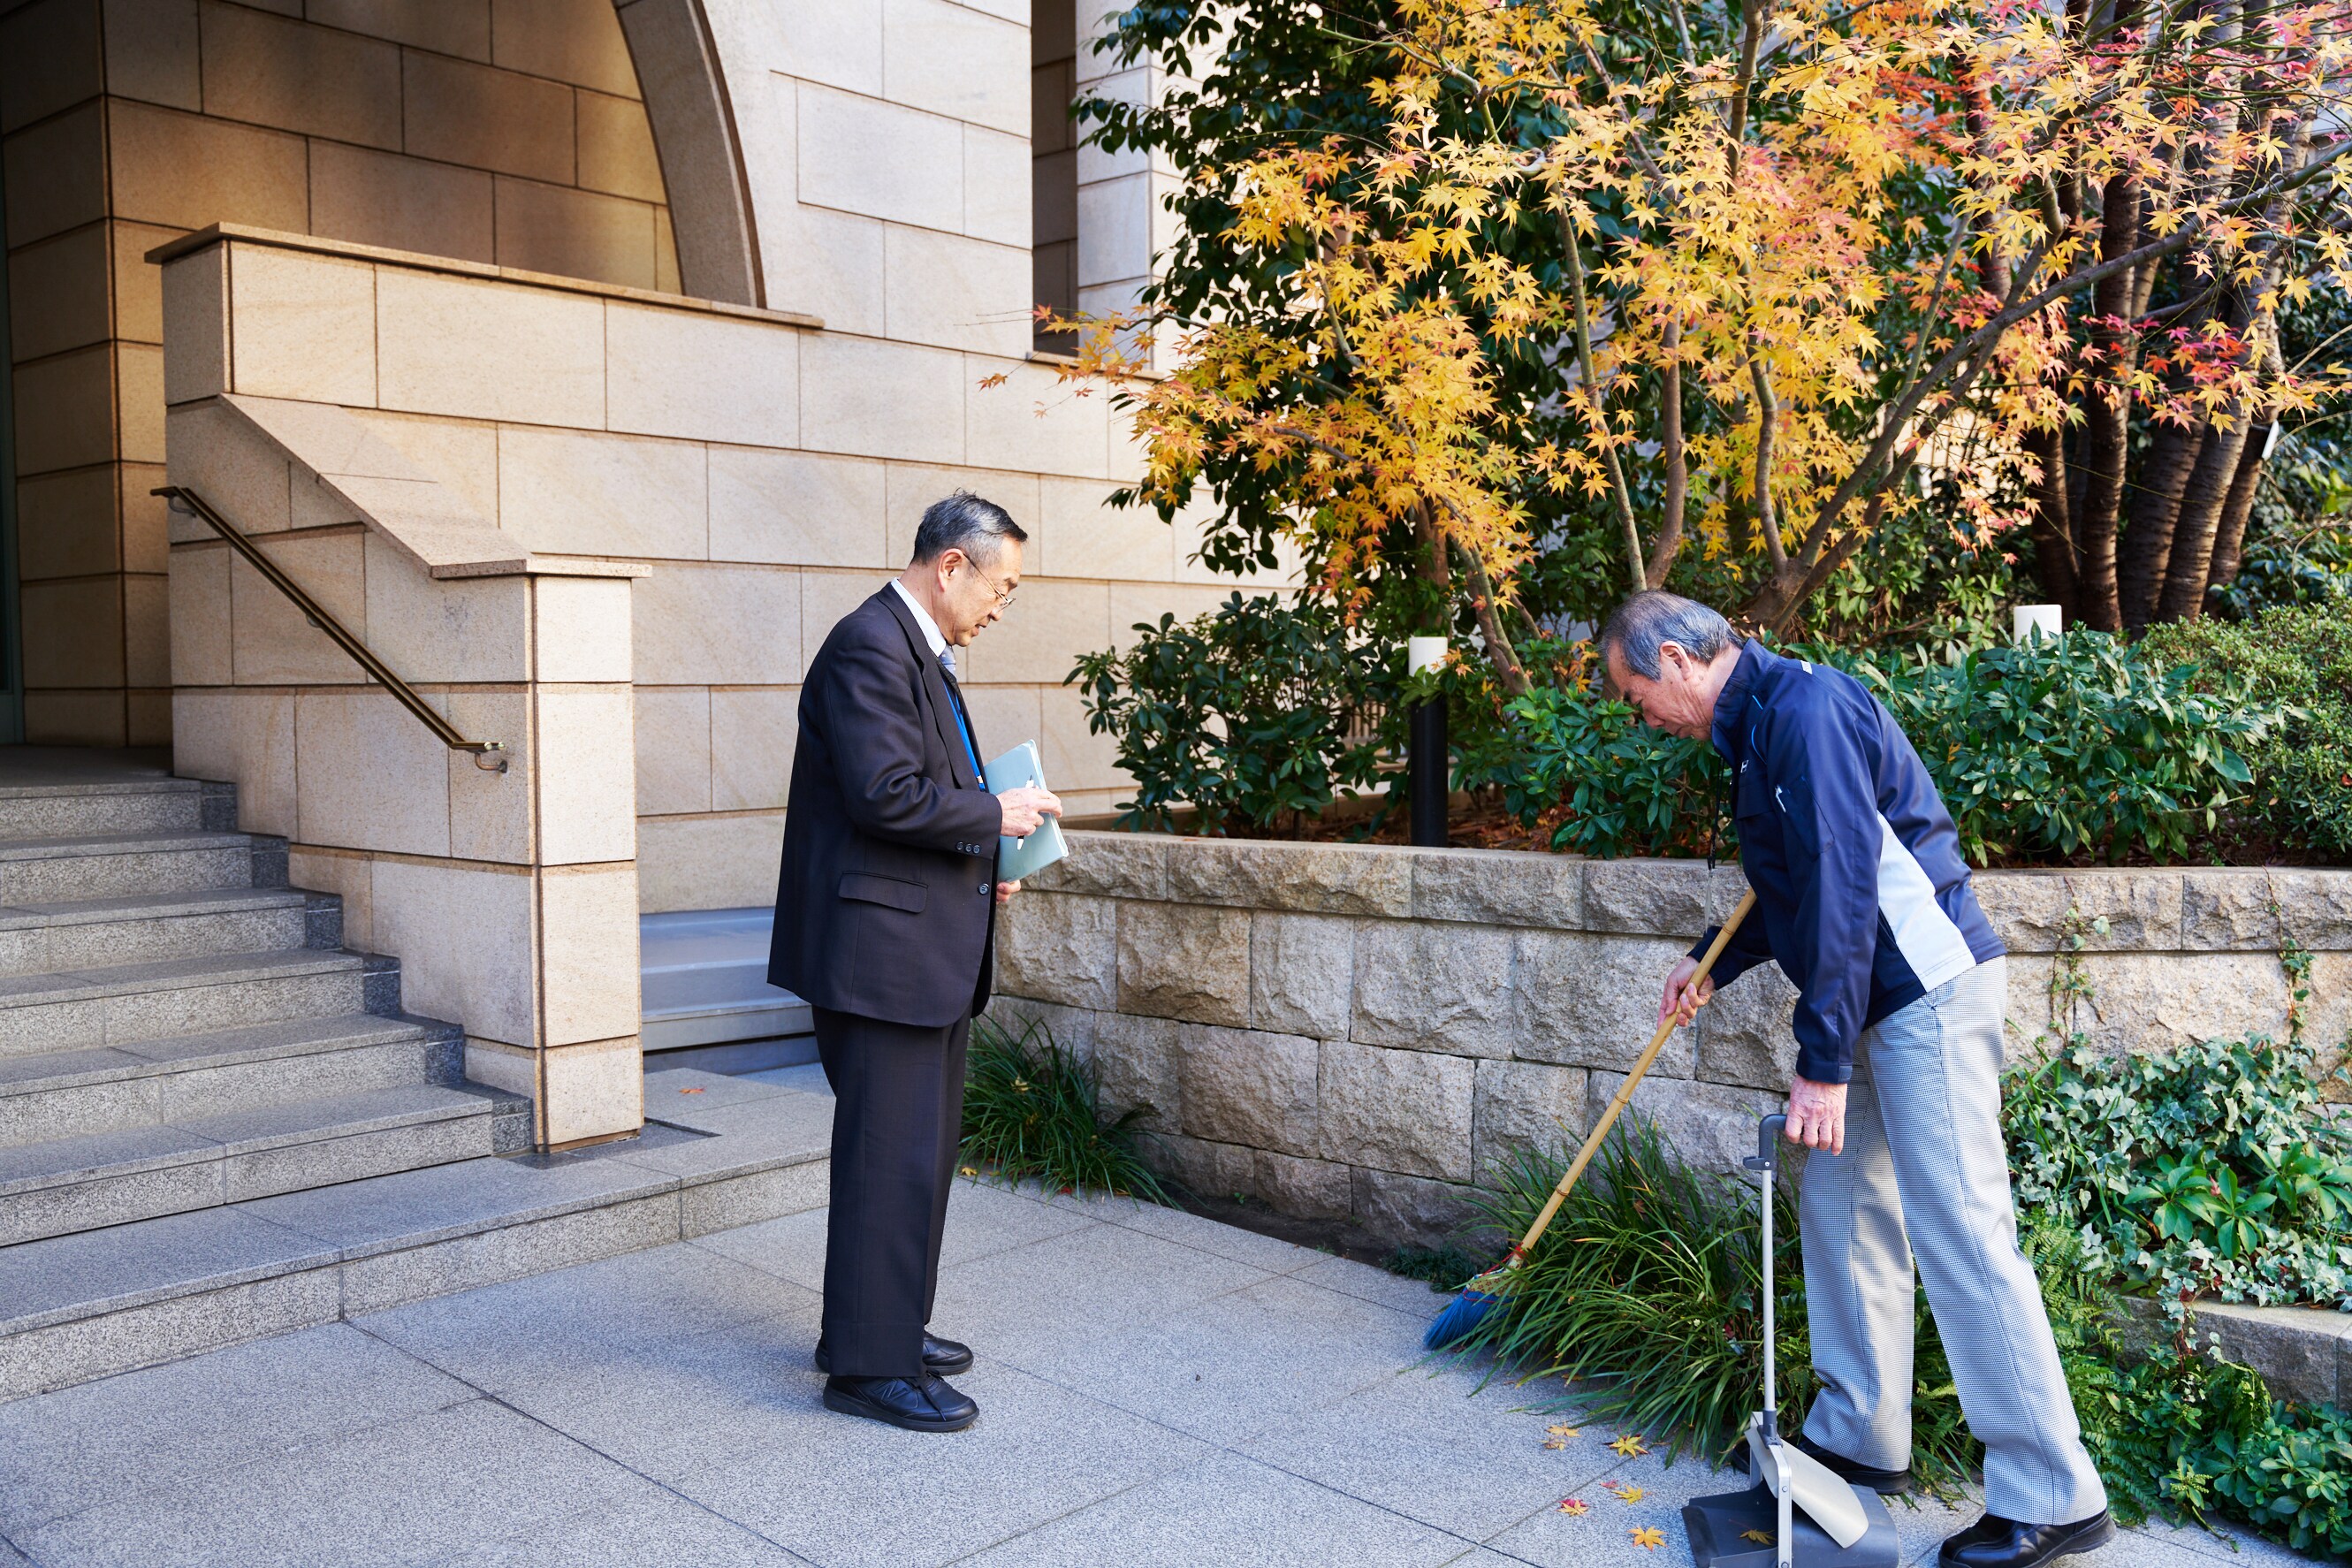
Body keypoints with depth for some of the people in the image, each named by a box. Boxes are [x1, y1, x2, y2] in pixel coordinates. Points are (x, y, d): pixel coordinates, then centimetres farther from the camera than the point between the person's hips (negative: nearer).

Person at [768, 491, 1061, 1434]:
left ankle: (888, 1326, 31)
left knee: (922, 1150, 18)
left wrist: (979, 869, 12)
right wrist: (995, 817, -13)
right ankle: (869, 1365, 7)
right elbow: (885, 795, -24)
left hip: (928, 944, 11)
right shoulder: (870, 647, -15)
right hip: (879, 944, -11)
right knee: (892, 1159, -4)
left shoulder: (921, 653, 18)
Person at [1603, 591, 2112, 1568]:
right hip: (1883, 1008, 11)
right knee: (1839, 1210, 13)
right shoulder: (1758, 724, 16)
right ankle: (1859, 1440, 24)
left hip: (1929, 992, -10)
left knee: (1960, 1233, -8)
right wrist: (1711, 967, 23)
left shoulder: (1802, 706, -17)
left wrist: (1823, 1063, -22)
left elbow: (1841, 881, -23)